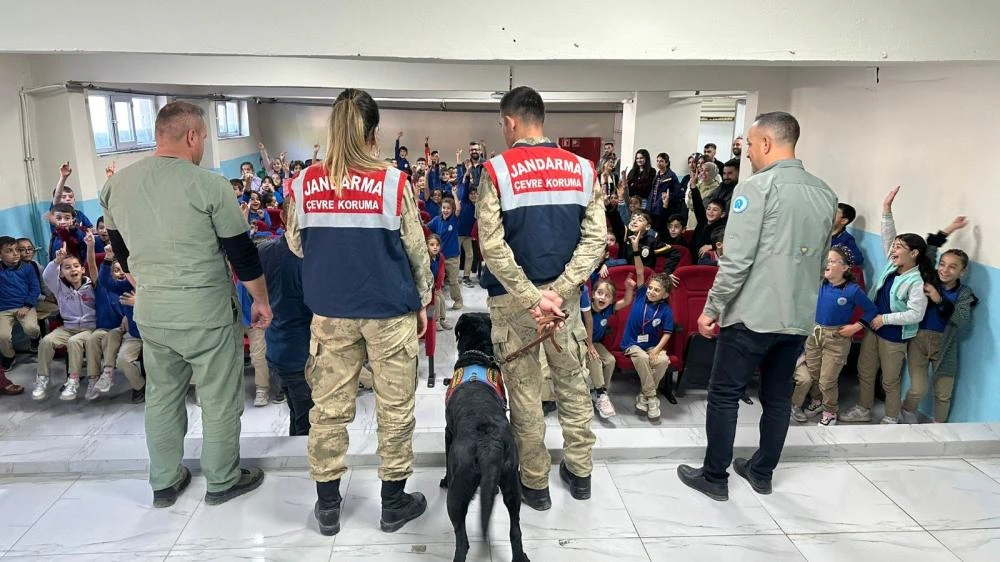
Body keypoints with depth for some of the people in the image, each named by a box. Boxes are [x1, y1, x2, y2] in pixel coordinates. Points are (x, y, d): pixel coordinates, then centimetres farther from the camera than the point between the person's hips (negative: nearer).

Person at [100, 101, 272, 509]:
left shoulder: (116, 185, 3)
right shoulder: (208, 185, -15)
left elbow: (122, 252, 14)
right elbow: (242, 252, -11)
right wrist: (261, 300, 2)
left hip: (149, 310, 6)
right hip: (205, 309, -6)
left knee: (161, 395, 19)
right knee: (219, 398, 10)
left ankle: (164, 482, 32)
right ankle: (222, 480, 24)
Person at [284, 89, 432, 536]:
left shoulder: (305, 183, -4)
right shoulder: (393, 182, -12)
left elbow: (296, 245, 9)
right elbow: (415, 248, -5)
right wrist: (423, 300, 8)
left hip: (330, 311, 3)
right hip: (389, 309, -2)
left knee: (329, 405, 13)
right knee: (394, 407, 11)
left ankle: (327, 504, 26)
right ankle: (393, 503, 24)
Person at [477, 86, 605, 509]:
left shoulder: (497, 170, -9)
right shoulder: (582, 169, 1)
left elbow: (492, 247, -16)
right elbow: (595, 239, -6)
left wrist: (532, 298, -14)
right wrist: (557, 292, -11)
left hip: (513, 298, -3)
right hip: (565, 295, 3)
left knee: (524, 390, 9)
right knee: (572, 382, 17)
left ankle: (535, 483, 22)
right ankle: (579, 472, 31)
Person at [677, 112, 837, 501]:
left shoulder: (757, 188, -13)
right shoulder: (825, 194, 8)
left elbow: (736, 259, -18)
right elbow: (819, 259, 15)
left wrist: (711, 308, -9)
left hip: (752, 314, -7)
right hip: (799, 316, 7)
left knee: (724, 395, 6)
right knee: (778, 397, 16)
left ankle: (715, 477, 15)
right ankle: (762, 472, 30)